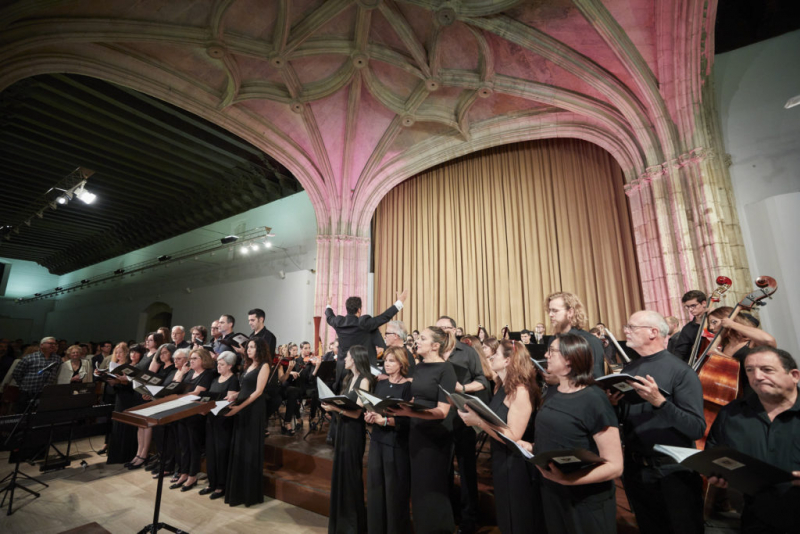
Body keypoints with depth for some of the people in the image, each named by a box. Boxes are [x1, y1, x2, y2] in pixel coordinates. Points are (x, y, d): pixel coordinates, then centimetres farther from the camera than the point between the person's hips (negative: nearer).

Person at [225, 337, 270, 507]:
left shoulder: (264, 366, -9)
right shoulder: (249, 366, 15)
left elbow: (258, 391, -15)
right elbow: (244, 389, 15)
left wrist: (239, 407, -19)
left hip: (254, 409, -8)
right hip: (241, 408, 8)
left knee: (250, 449, 0)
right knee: (239, 448, 12)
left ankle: (251, 493, 12)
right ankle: (239, 490, 25)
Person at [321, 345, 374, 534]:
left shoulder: (364, 381, -16)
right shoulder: (349, 378, 9)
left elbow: (356, 412, -20)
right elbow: (343, 403, 9)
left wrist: (335, 408, -27)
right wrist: (331, 405, -6)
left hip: (354, 431, -8)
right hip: (342, 428, 8)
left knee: (350, 474, 5)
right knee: (340, 472, 17)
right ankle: (341, 518, 35)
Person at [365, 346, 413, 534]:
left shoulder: (408, 386, -11)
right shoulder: (380, 383, 8)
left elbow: (407, 419, -17)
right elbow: (371, 407, 10)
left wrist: (385, 420, -26)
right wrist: (369, 416, -11)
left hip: (397, 443, -5)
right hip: (377, 439, 5)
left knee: (395, 490, 5)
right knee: (375, 487, 12)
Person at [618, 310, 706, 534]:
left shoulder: (681, 371, -13)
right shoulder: (627, 371, 3)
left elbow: (697, 429, -20)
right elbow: (620, 420, 8)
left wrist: (659, 402, -32)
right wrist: (611, 404, -13)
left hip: (674, 473, -5)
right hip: (636, 472, 5)